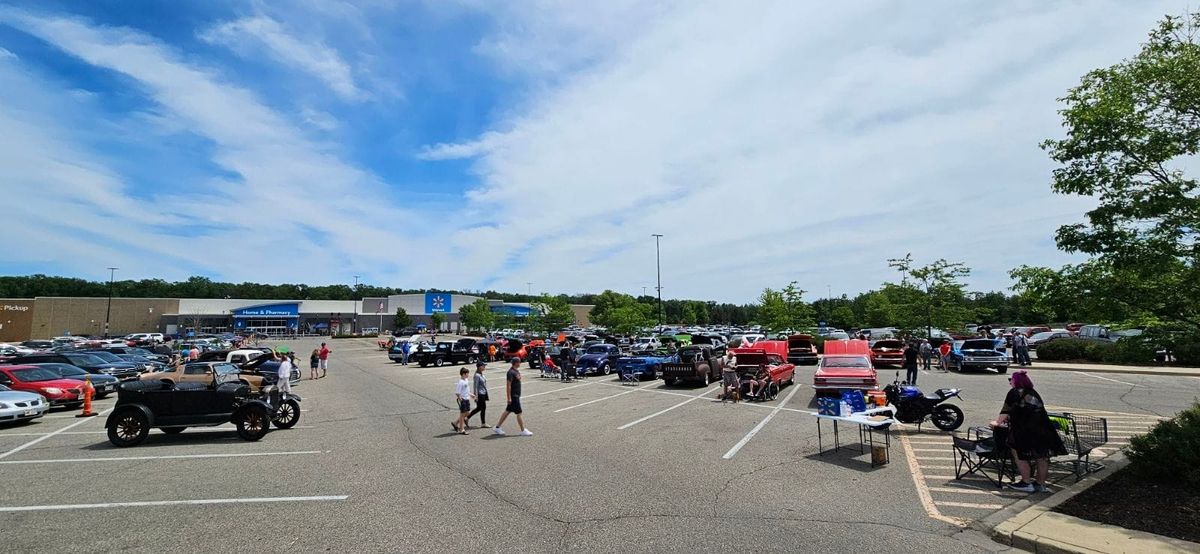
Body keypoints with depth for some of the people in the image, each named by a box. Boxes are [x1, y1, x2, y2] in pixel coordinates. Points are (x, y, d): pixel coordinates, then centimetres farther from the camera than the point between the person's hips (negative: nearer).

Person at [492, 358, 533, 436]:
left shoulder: (516, 370, 10)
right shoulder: (511, 372, -19)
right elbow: (508, 385, -21)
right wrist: (509, 398, -22)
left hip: (516, 395, 10)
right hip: (513, 396, -10)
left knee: (508, 411, 14)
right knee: (519, 413, -2)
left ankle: (497, 428, 21)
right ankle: (523, 431, 7)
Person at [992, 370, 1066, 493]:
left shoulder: (1014, 392, 0)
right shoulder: (1033, 393, 21)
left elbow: (1006, 410, 2)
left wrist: (998, 422, 15)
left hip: (1027, 429, -8)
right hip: (1044, 427, 8)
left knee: (1019, 455, 0)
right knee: (1041, 457, 11)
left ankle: (1026, 483, 1)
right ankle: (1041, 484, 20)